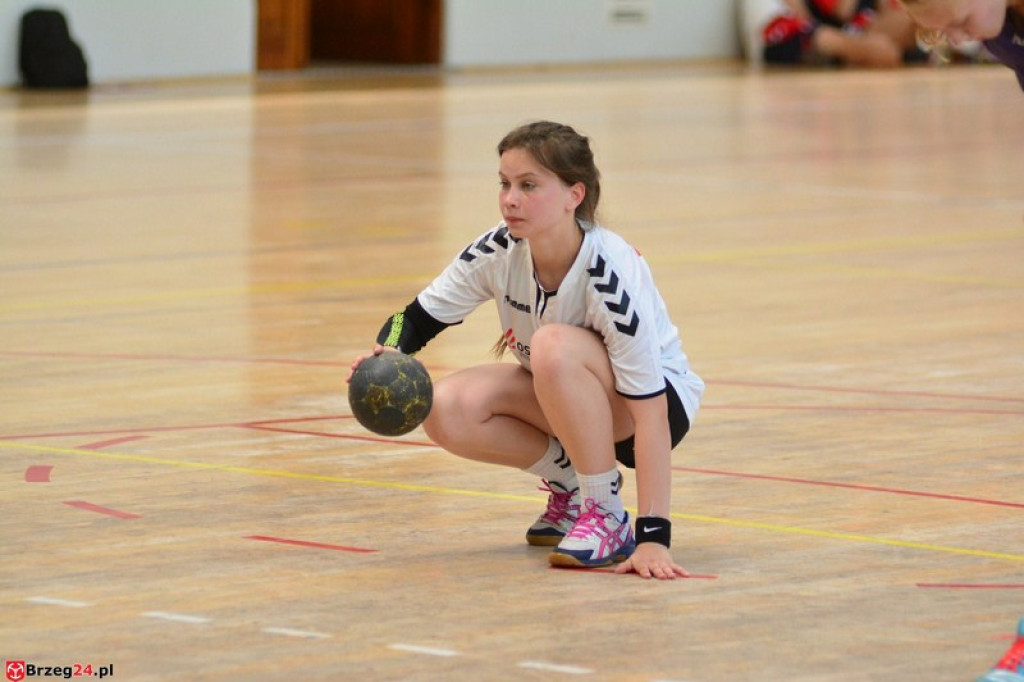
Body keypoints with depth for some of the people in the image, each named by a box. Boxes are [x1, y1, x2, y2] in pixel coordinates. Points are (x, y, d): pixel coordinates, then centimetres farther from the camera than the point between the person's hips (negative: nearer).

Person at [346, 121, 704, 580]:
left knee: (554, 345, -36)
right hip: (563, 400, 6)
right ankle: (570, 483, 3)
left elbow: (649, 412, -34)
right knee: (447, 409, -22)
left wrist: (653, 536, -40)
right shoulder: (498, 251, -17)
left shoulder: (613, 274, -32)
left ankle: (607, 516, -21)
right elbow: (417, 318, -4)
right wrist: (386, 357, -30)